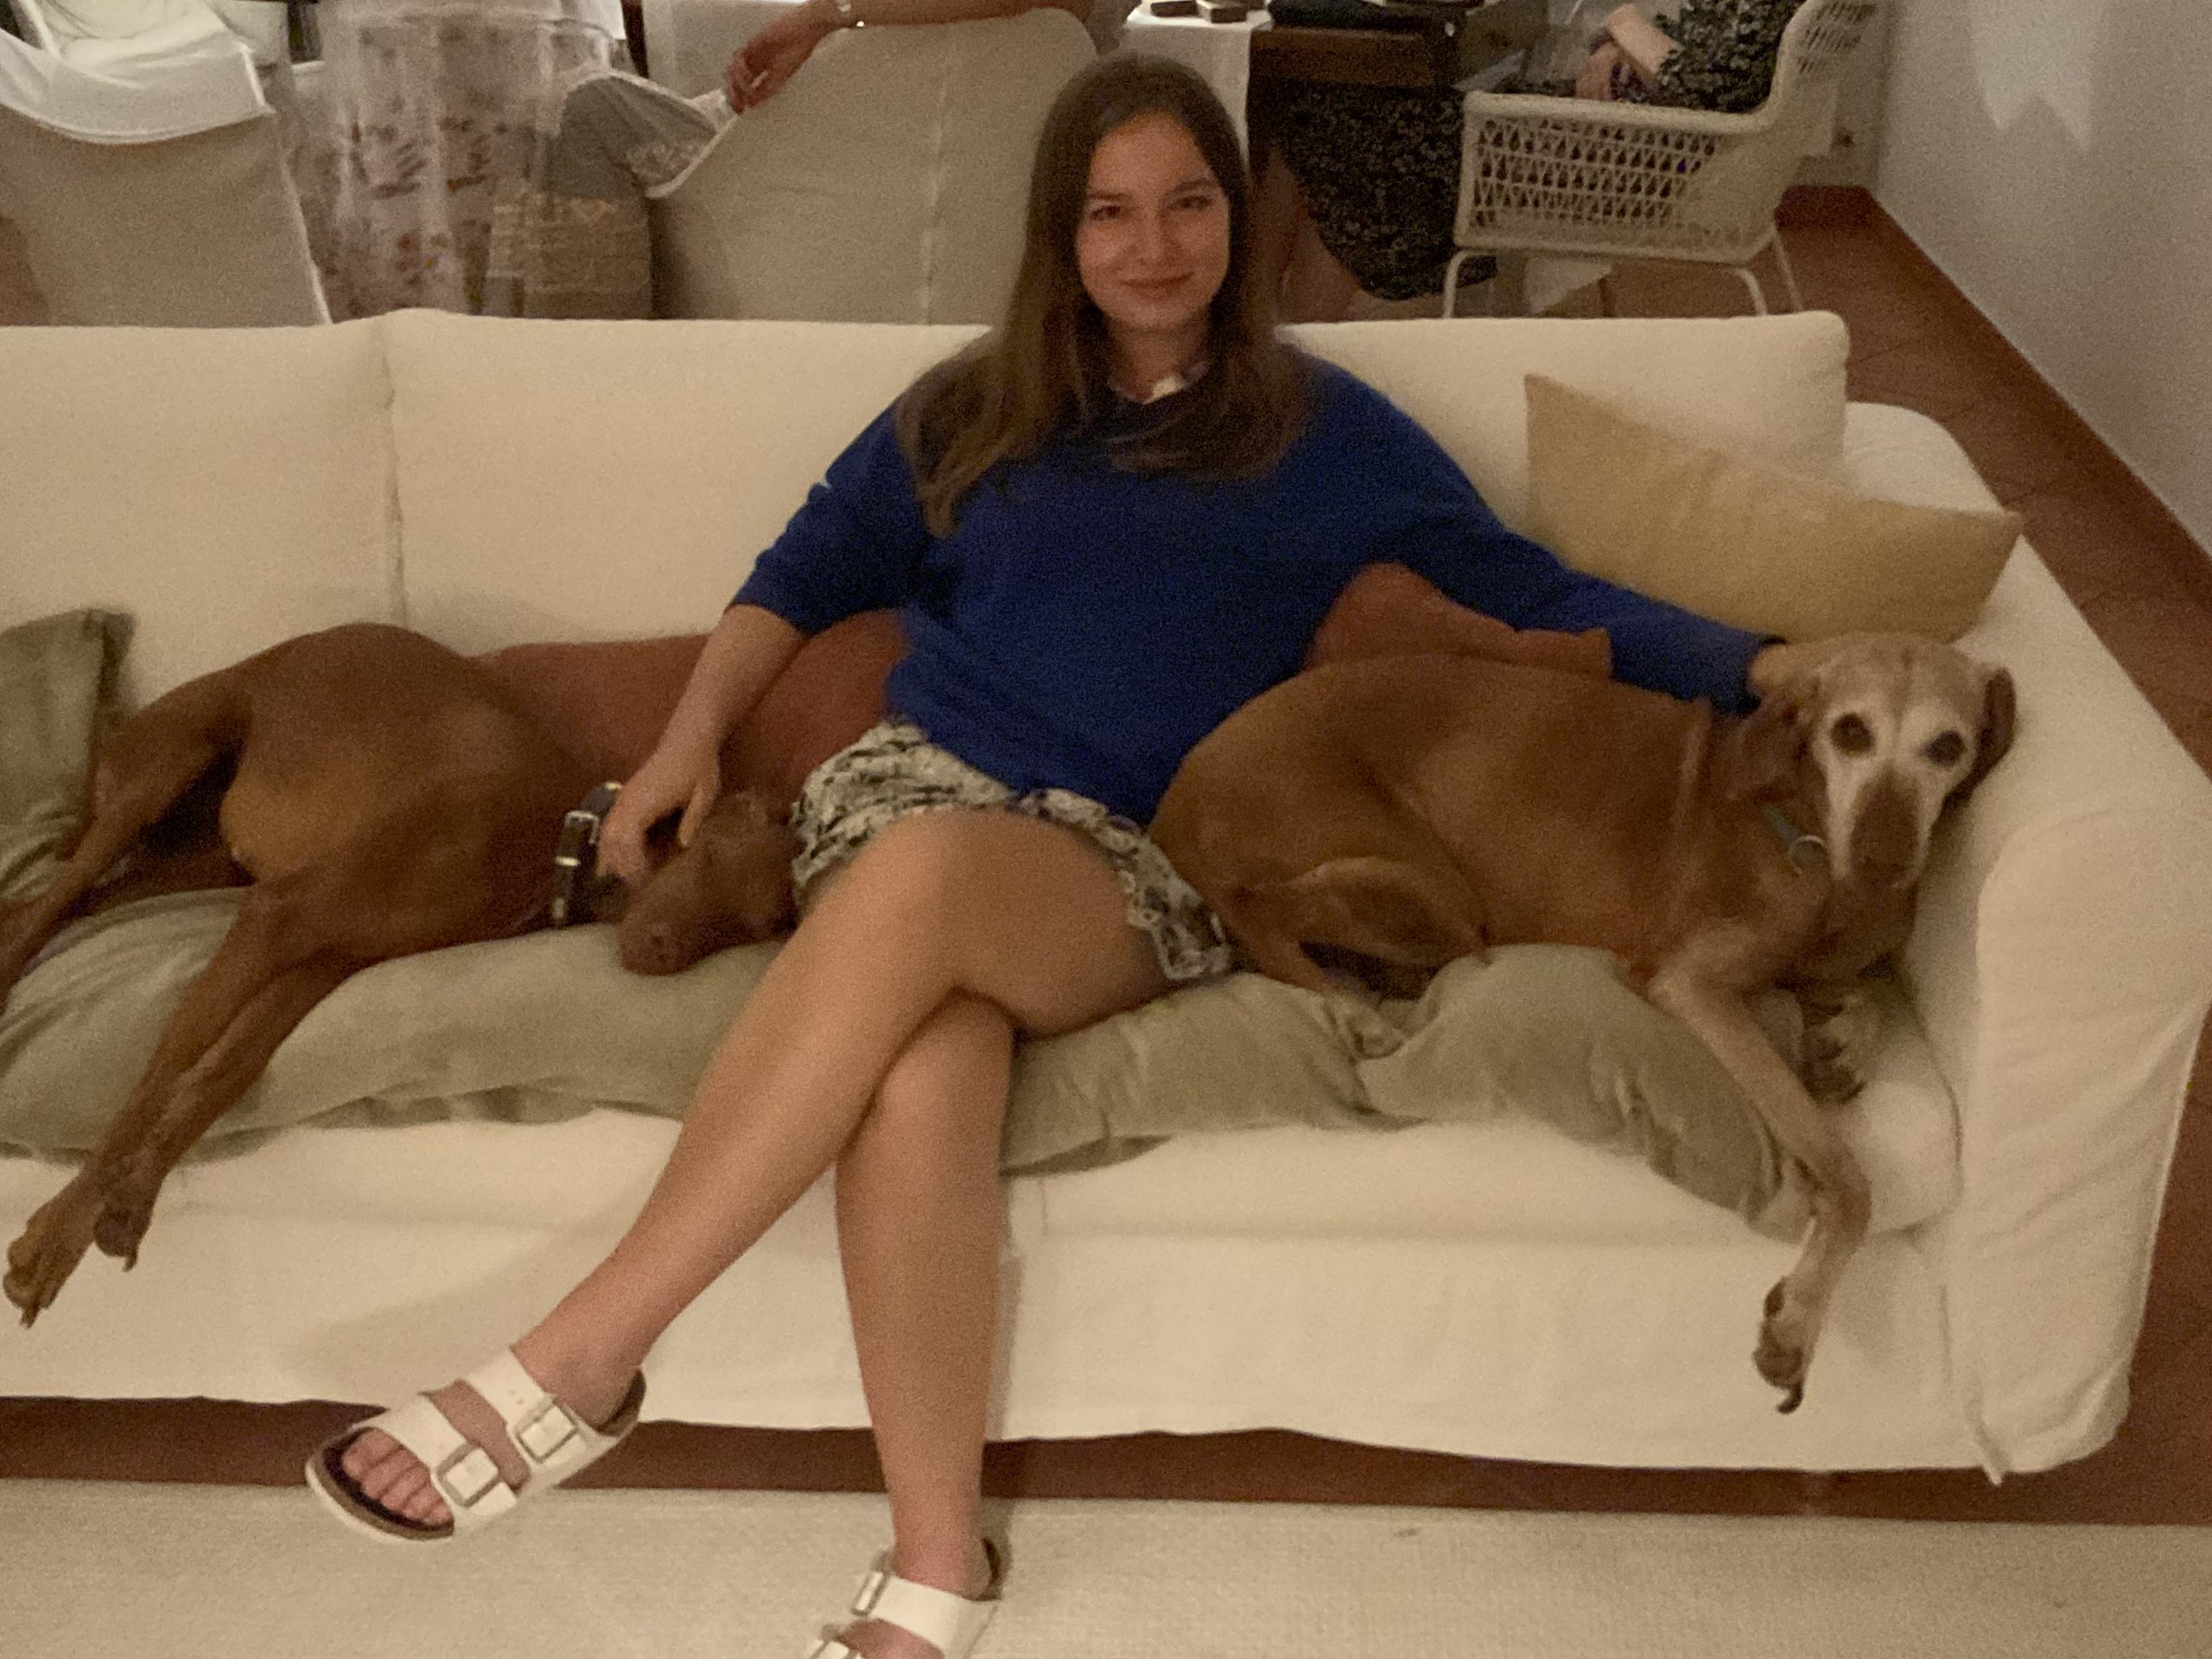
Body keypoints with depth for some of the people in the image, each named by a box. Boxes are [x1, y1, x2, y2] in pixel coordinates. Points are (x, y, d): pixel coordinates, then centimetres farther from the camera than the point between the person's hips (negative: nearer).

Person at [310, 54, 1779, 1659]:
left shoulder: (1328, 431, 15)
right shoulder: (974, 408, 19)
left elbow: (1528, 594, 15)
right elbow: (816, 564, 23)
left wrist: (1758, 665, 3)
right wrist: (695, 729, 7)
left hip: (1146, 868, -1)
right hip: (914, 779, 2)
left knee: (925, 876, -38)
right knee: (917, 1085, -35)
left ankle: (582, 1352, -35)